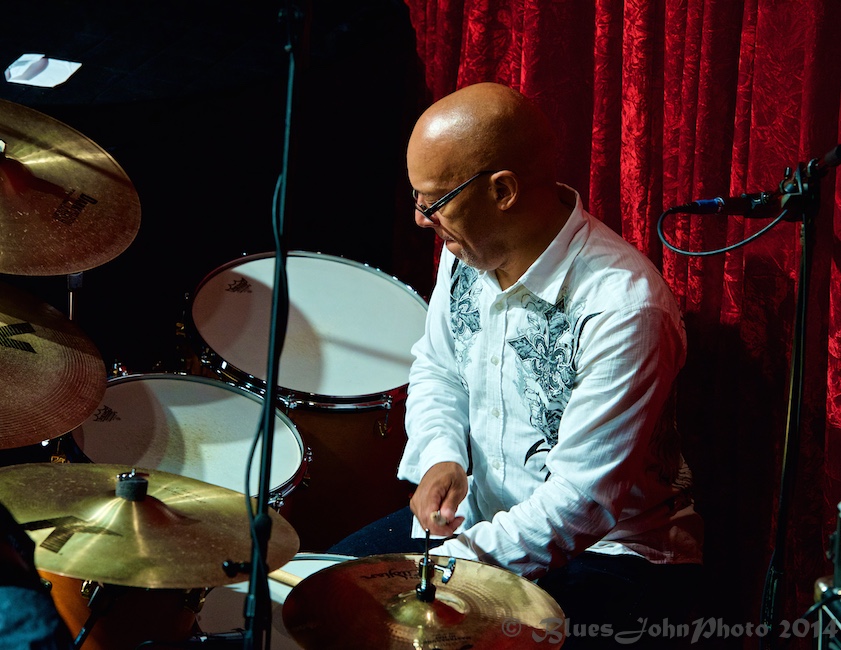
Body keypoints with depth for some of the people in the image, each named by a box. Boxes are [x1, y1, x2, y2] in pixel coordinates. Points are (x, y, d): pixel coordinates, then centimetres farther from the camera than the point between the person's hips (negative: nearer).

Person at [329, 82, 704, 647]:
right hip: (486, 510, 7)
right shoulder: (468, 250, -6)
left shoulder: (627, 309, -29)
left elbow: (583, 499, -27)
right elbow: (436, 371, 11)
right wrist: (441, 458, -9)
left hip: (613, 553, -6)